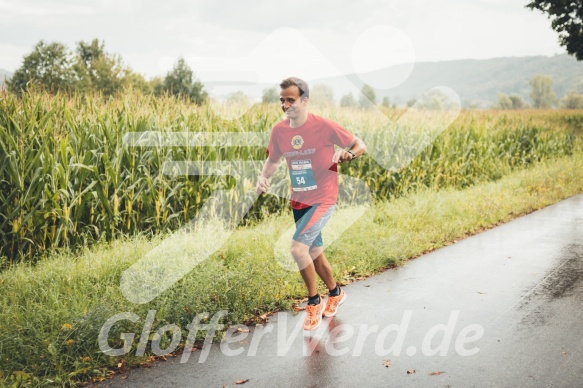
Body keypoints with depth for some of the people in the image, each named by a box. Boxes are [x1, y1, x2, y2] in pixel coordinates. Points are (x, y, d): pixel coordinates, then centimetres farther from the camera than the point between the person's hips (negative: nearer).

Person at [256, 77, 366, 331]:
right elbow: (273, 160, 15)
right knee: (314, 253, 18)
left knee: (298, 247, -21)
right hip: (299, 202, 6)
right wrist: (263, 178, -5)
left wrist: (347, 154, -26)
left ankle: (314, 302, 1)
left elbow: (360, 145, -5)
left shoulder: (324, 126, -14)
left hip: (322, 200, -6)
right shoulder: (279, 130, -1)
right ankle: (335, 293, 45)